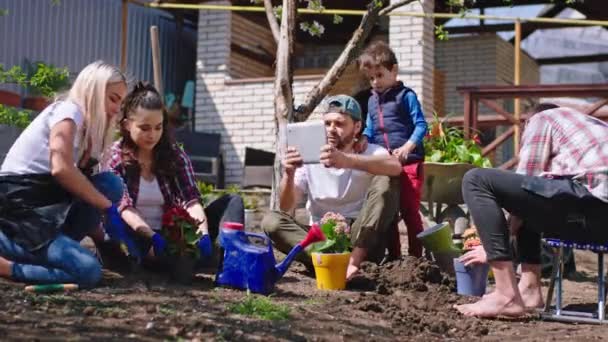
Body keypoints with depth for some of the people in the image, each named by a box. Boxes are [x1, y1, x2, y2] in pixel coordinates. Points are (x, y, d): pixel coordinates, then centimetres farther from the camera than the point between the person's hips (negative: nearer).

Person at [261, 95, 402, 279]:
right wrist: (289, 175, -30)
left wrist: (346, 160, -45)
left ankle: (355, 259, -29)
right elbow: (286, 207, -8)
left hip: (363, 241, -1)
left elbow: (395, 167, -29)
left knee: (386, 180, -21)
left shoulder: (369, 152, -3)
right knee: (271, 221, -20)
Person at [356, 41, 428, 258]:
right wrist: (363, 140, -3)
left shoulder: (406, 96, -4)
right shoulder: (372, 101, 15)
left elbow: (420, 125, -10)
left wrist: (407, 147, -23)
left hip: (409, 163, -6)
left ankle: (415, 255, 4)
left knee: (410, 211, -4)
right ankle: (393, 255, 19)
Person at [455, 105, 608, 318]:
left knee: (476, 180, -5)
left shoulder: (542, 119, 15)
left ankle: (507, 295, -13)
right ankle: (530, 287, 15)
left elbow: (524, 186, 7)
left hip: (589, 200, -9)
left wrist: (492, 247, 16)